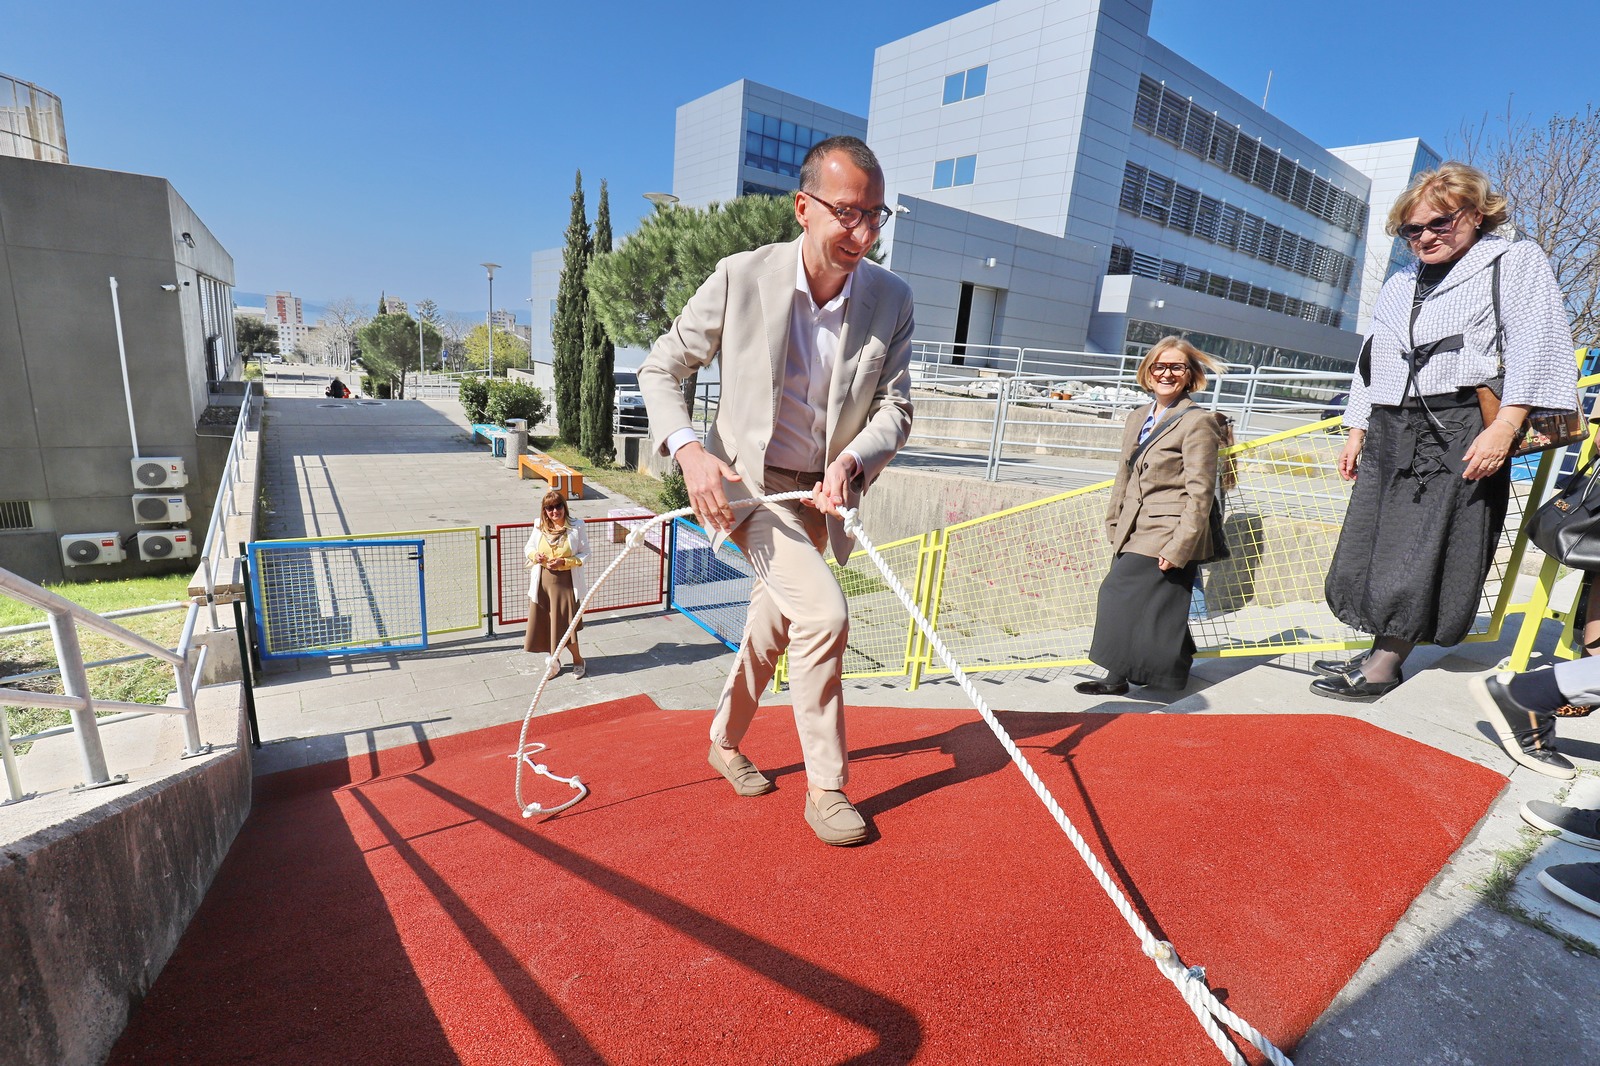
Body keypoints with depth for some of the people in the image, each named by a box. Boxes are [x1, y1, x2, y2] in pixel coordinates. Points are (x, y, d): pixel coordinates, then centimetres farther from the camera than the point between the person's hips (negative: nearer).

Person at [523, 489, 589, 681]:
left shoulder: (576, 527, -9)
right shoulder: (540, 527, 1)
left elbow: (585, 554, -5)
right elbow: (528, 547, 14)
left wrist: (565, 562, -19)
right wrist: (534, 555, -9)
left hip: (566, 582, -3)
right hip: (543, 581, 4)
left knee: (565, 624, 2)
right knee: (544, 623, 10)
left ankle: (578, 660, 25)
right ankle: (554, 661, 31)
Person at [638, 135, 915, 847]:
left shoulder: (891, 299, -7)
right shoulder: (741, 278, -15)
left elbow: (895, 406, -7)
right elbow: (661, 367, -7)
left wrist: (851, 460, -27)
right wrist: (689, 452, -24)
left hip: (820, 493, 5)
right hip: (747, 481, -5)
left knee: (773, 623, 18)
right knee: (823, 613, -22)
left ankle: (725, 742, 44)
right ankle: (825, 786, 0)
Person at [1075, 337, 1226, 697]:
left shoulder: (1198, 422, -9)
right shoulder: (1137, 418, 14)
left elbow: (1200, 494, -14)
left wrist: (1178, 548, -18)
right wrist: (1115, 524, 14)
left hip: (1166, 537, -7)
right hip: (1133, 533, 7)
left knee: (1121, 593, -10)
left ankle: (1118, 678, 3)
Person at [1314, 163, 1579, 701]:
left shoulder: (1516, 260, 5)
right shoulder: (1399, 283, 23)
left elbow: (1534, 346, -7)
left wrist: (1504, 426, -19)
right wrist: (1356, 430, 16)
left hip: (1460, 431, -6)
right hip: (1390, 430, 7)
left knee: (1425, 551, -7)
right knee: (1372, 543, 4)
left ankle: (1385, 662, -2)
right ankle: (1382, 651, 12)